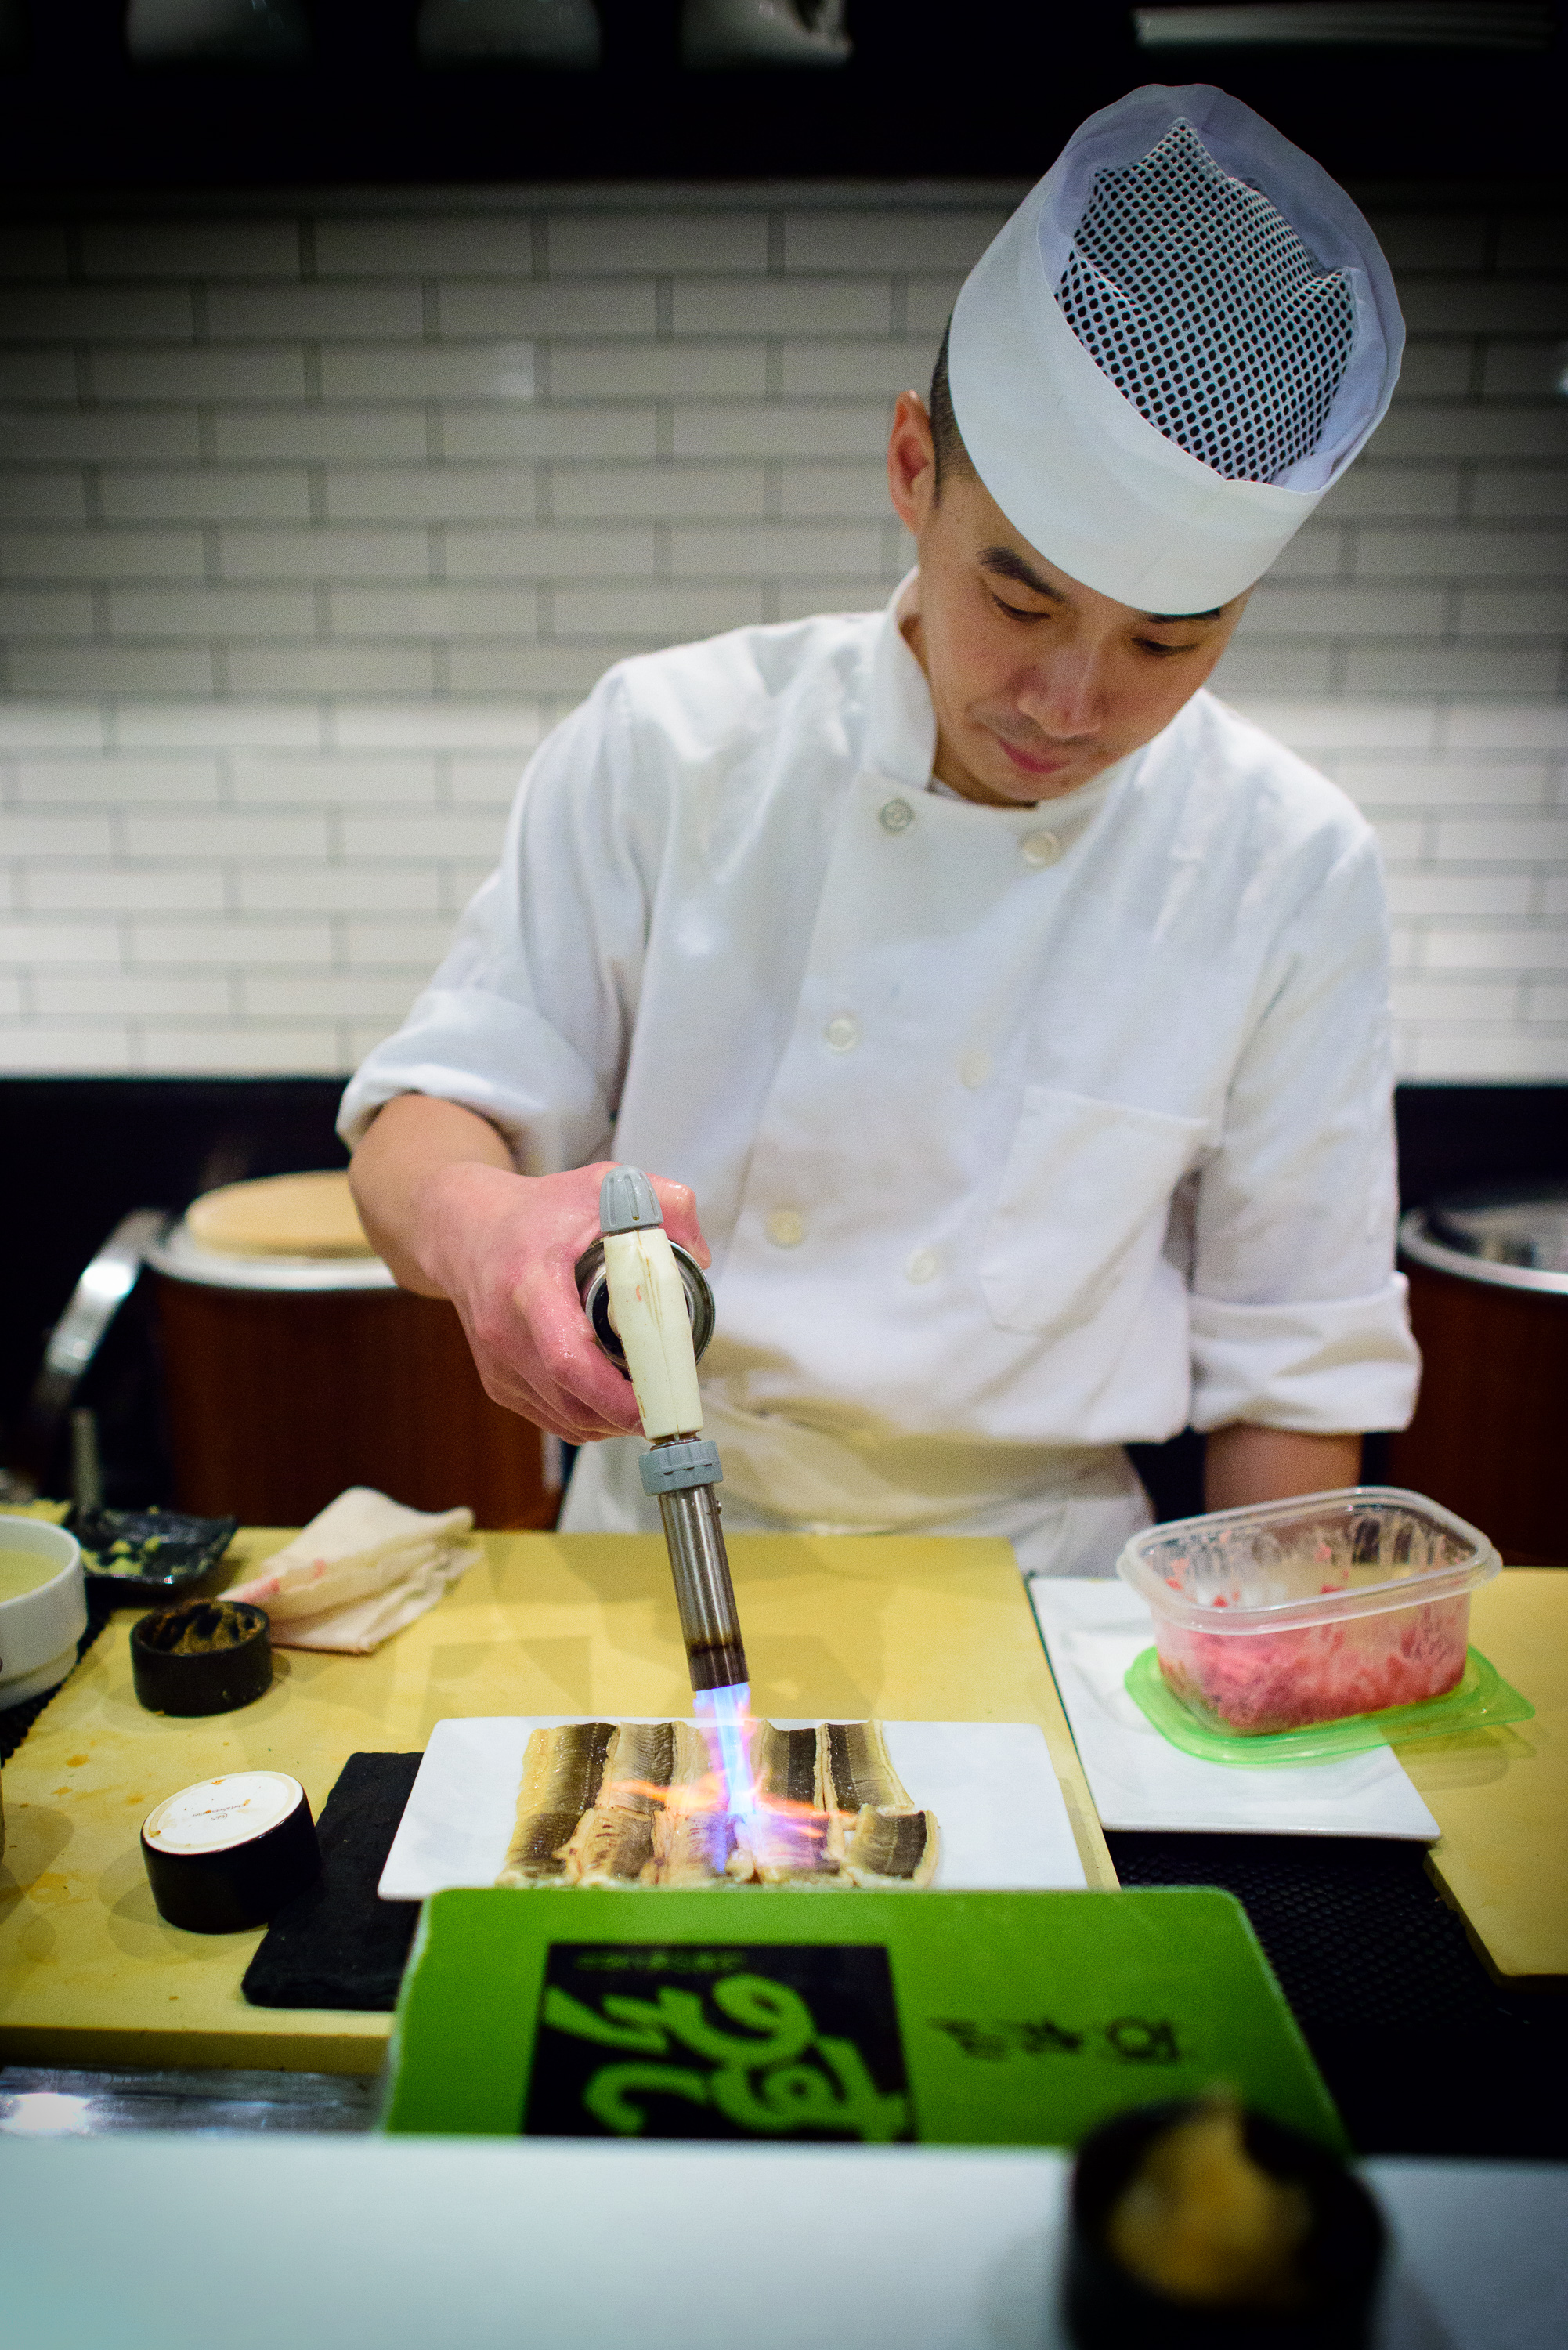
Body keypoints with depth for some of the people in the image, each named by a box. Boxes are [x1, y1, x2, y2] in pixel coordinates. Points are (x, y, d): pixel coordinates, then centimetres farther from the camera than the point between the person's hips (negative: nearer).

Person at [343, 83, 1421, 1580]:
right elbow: (426, 1118, -6)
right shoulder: (670, 743, -9)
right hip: (654, 1557, -1)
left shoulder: (1291, 872, -8)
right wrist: (475, 1224, -28)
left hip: (1032, 1583, 2)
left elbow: (1298, 1360, 0)